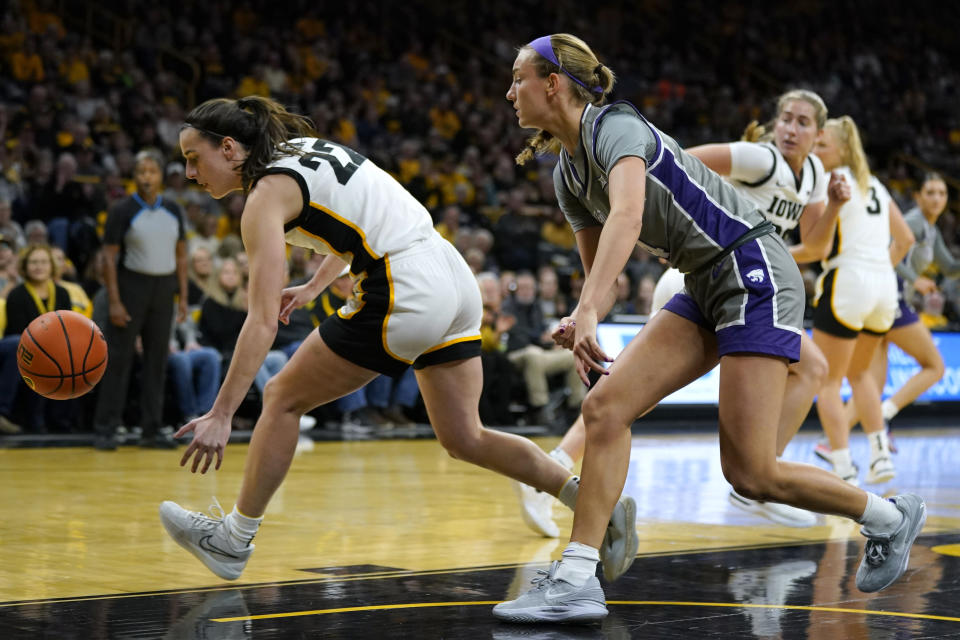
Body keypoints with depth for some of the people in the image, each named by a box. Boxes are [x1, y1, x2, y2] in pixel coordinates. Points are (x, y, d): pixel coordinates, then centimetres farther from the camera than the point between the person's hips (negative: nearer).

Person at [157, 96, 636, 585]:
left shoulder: (267, 196, -8)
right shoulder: (307, 148, 17)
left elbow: (262, 321, -15)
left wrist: (221, 415, -15)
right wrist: (314, 287, 31)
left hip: (406, 296, -9)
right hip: (453, 279, 9)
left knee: (283, 398, 6)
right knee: (464, 439, 15)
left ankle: (234, 540, 16)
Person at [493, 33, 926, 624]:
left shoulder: (616, 126, -17)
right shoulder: (568, 175, 11)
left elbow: (626, 219, -37)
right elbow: (601, 273, 17)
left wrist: (588, 313, -48)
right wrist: (580, 323, -4)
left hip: (756, 272, -9)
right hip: (706, 288, 9)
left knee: (751, 474, -10)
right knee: (606, 406, -10)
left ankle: (891, 517, 13)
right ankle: (576, 580, -10)